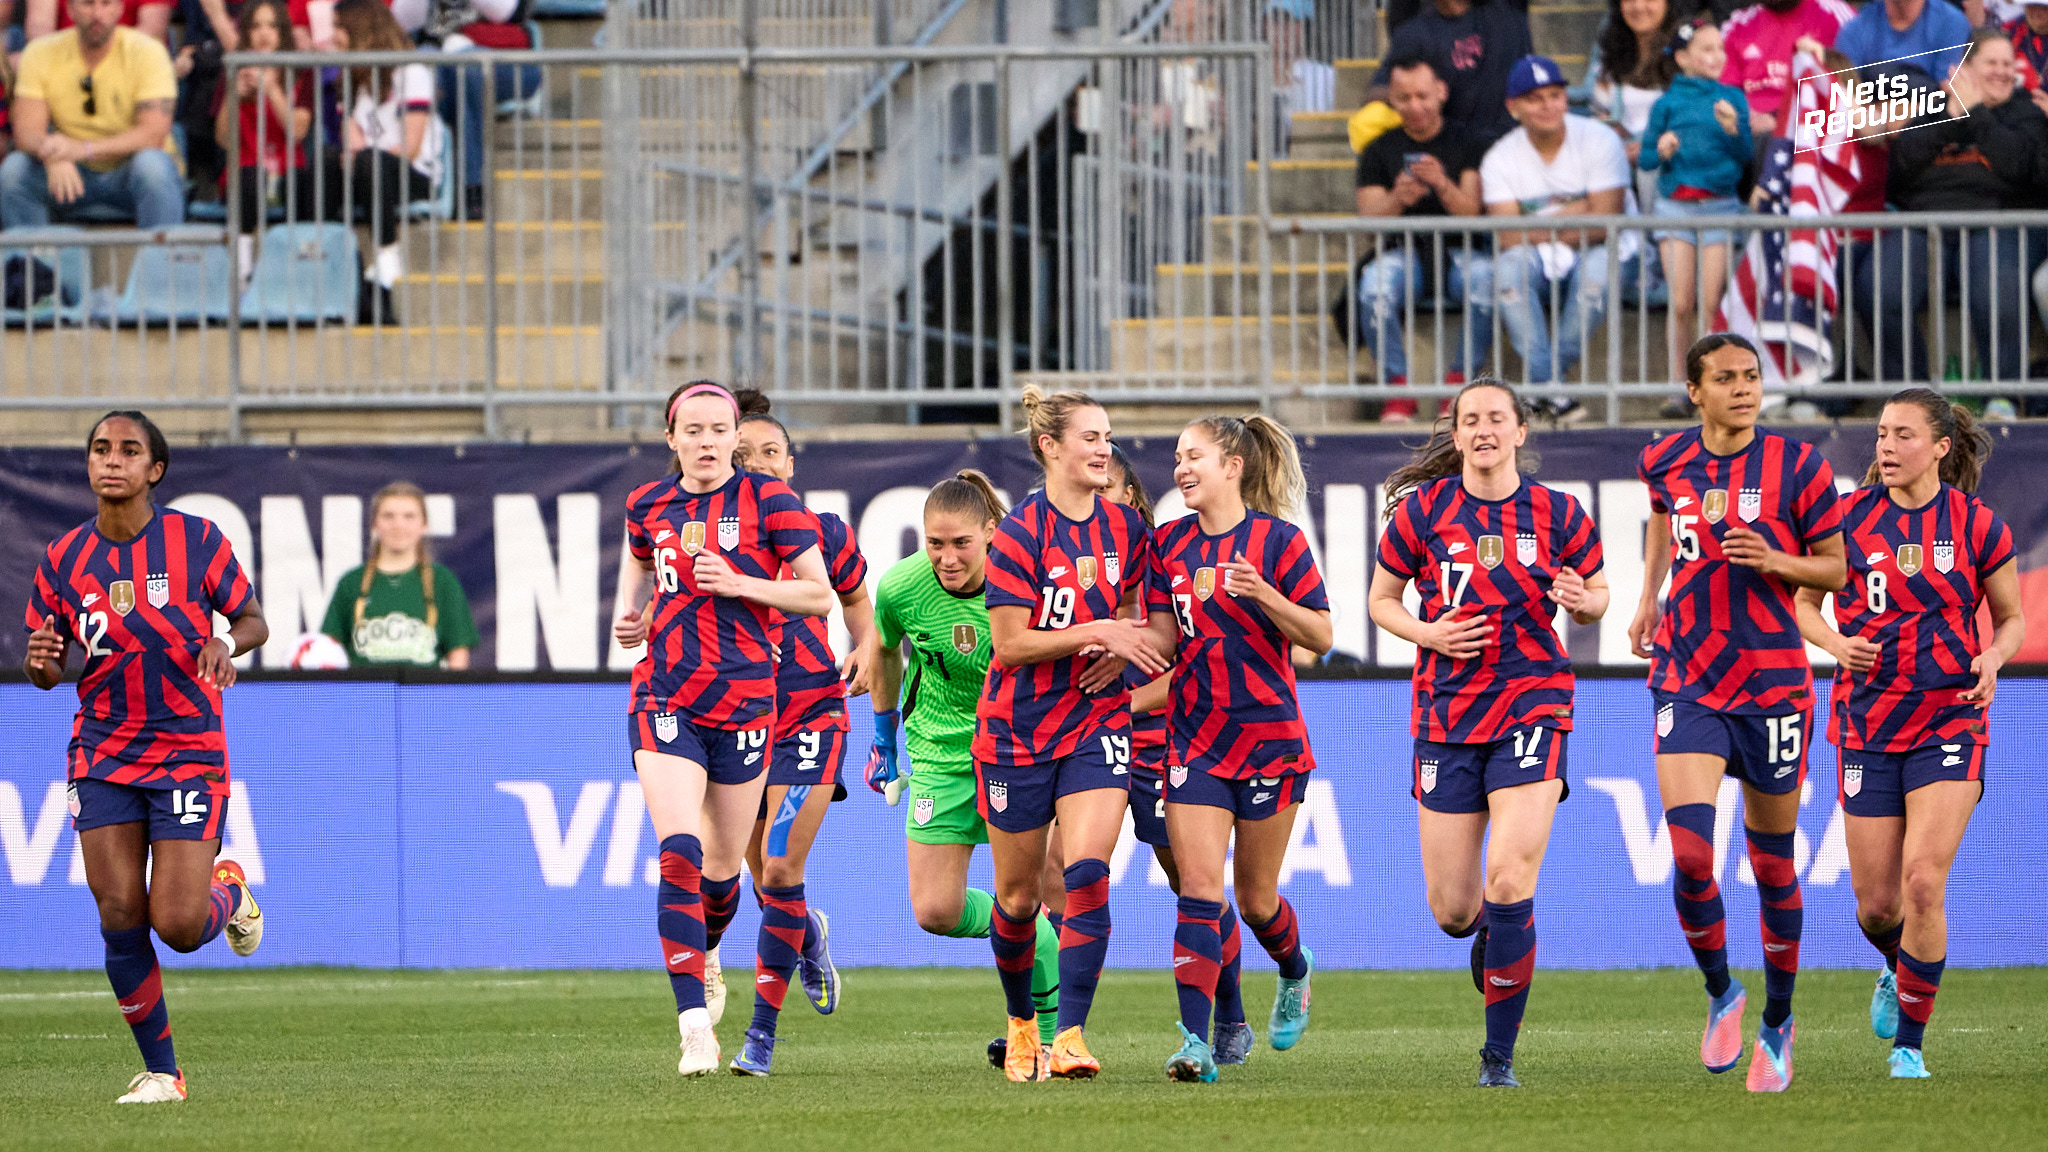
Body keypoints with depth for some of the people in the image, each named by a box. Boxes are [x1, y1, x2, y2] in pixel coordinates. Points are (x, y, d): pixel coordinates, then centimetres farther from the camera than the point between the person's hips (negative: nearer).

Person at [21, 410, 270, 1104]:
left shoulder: (196, 540, -5)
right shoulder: (63, 559, 3)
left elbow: (253, 621, 4)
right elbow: (46, 672, 10)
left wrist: (225, 641, -20)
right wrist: (42, 660, -15)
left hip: (189, 752, -2)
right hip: (102, 754, 2)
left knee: (178, 925, -11)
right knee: (120, 917, -7)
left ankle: (229, 892, 27)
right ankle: (160, 1071, 8)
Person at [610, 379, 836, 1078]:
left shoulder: (767, 501, -3)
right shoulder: (648, 507, 8)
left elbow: (819, 595, -3)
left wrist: (740, 583, -16)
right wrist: (637, 619, 8)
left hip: (745, 698, -1)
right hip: (664, 699, 1)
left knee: (724, 861, 11)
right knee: (679, 853, -17)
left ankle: (703, 957, 45)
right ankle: (694, 1024, -21)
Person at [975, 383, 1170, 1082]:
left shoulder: (1125, 528, 4)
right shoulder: (1021, 533, -12)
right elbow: (1008, 643, -14)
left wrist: (1123, 650, -4)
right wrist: (1098, 632, -19)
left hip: (1097, 720, 3)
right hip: (1018, 729, -3)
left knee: (1087, 872, -18)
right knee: (1018, 893, 9)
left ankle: (1071, 1035, -19)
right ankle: (1019, 1024, 33)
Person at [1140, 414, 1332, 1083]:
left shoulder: (1276, 540, -6)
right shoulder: (1169, 545, 7)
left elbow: (1320, 636, -7)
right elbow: (1164, 637, 9)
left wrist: (1262, 594, -23)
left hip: (1269, 733, -3)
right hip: (1195, 736, 3)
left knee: (1256, 897, 7)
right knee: (1199, 889, -10)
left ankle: (1295, 972, 41)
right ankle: (1196, 1041, -16)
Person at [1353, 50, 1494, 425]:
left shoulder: (1464, 145, 11)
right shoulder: (1380, 150, 13)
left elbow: (1472, 211, -2)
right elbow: (1368, 218, 4)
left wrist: (1443, 186, -24)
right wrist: (1397, 200, -19)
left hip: (1455, 253, -1)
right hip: (1401, 252, 1)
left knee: (1485, 276, -35)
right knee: (1374, 282, -35)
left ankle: (1458, 383, -27)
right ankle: (1398, 388, -29)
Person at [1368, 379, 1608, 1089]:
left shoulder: (1557, 515, 0)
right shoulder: (1423, 510, 1)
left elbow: (1595, 597, 13)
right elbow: (1381, 599, 10)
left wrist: (1583, 601, -11)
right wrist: (1429, 634, -10)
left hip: (1532, 704, -2)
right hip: (1446, 710, 2)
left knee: (1509, 880, -18)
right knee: (1451, 909, 3)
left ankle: (1499, 1055, -6)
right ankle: (1487, 934, 43)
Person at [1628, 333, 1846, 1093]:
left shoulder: (1797, 467, -6)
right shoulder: (1666, 462, 4)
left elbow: (1836, 568, 1)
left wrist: (1775, 561, -17)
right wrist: (1648, 597, 23)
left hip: (1772, 681, -1)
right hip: (1687, 681, 1)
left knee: (1771, 864, 7)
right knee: (1690, 854, -15)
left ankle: (1777, 1022, 27)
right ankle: (1721, 995, 10)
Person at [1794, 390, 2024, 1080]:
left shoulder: (1978, 526, -2)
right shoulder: (1847, 518, 0)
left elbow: (2011, 617, 10)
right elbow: (1803, 601, 11)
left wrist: (1992, 658, -11)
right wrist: (1835, 641, -10)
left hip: (1950, 719, -2)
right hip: (1868, 723, 2)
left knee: (1923, 883, -17)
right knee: (1877, 905, 3)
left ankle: (1909, 1044, -2)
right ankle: (1898, 968, 40)